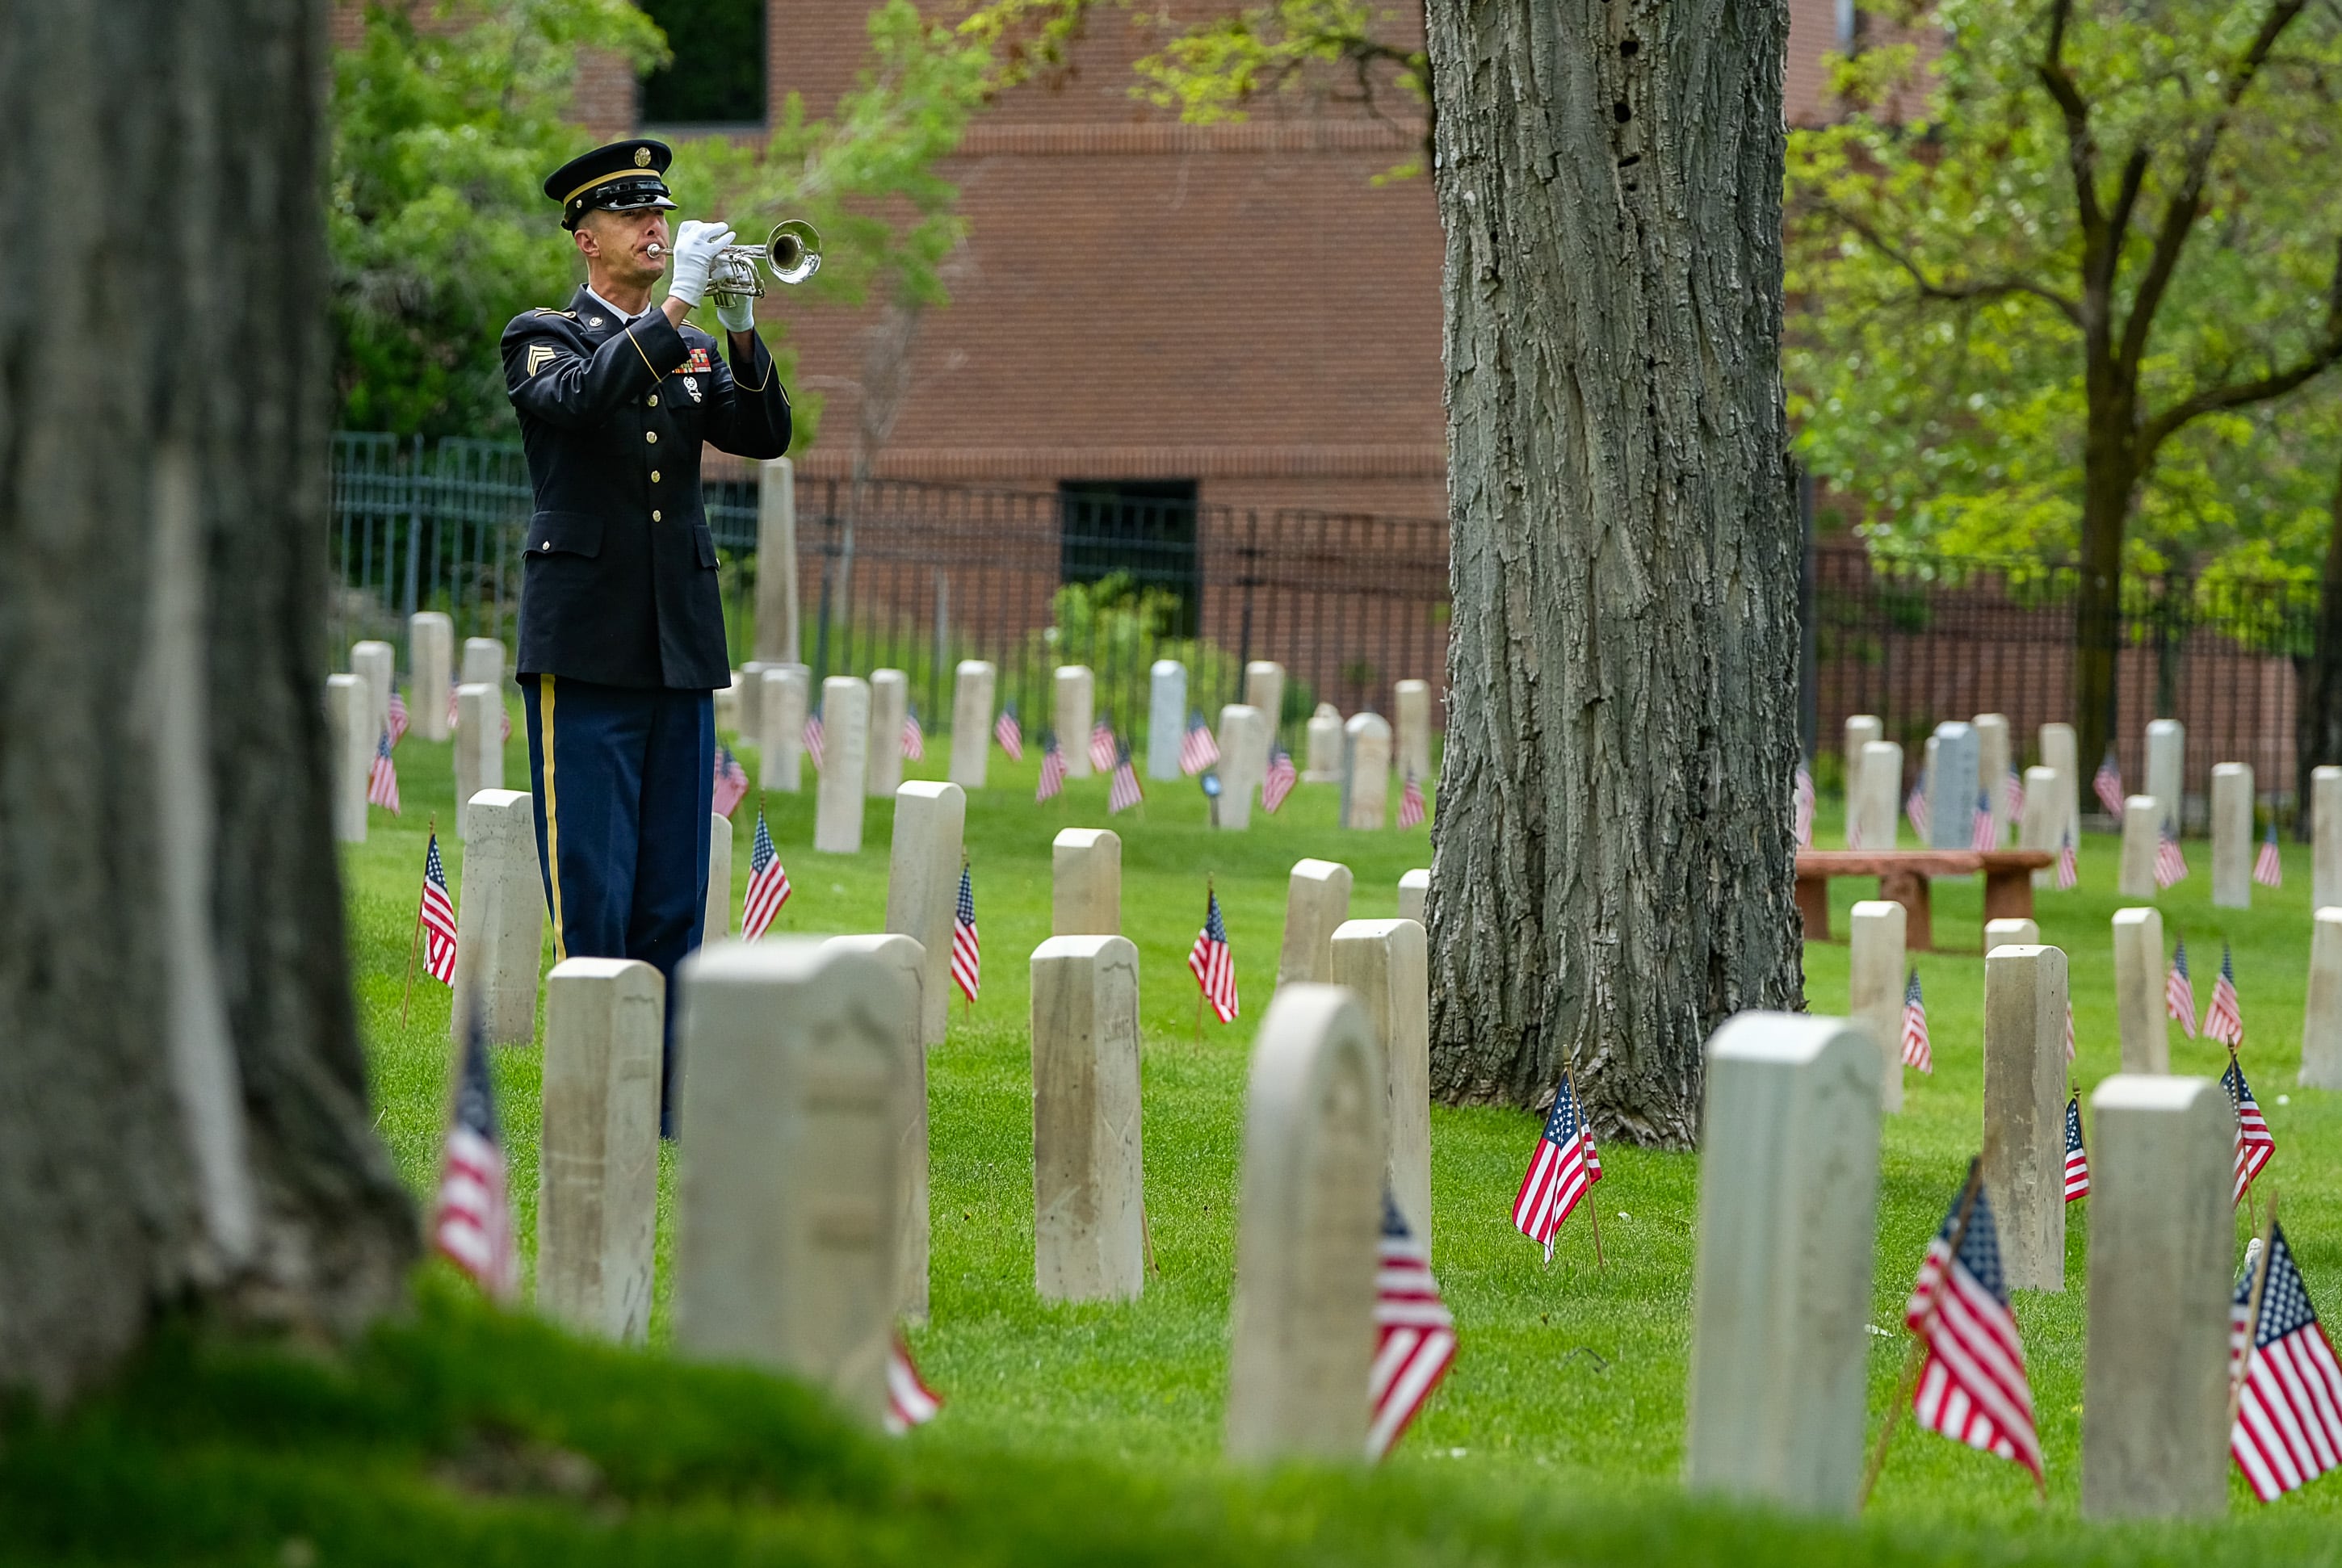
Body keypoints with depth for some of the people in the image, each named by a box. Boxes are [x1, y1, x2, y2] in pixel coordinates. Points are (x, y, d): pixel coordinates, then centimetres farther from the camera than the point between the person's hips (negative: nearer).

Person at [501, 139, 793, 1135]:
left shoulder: (692, 353, 17)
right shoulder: (543, 338, 2)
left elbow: (765, 435, 2)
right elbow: (578, 398, -20)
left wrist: (742, 335, -12)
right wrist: (674, 310, -23)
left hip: (681, 644, 5)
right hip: (586, 643, -5)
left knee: (673, 895, 5)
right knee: (591, 891, -6)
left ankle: (665, 1103, 8)